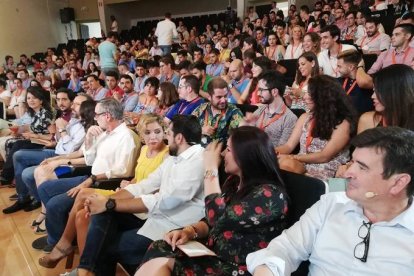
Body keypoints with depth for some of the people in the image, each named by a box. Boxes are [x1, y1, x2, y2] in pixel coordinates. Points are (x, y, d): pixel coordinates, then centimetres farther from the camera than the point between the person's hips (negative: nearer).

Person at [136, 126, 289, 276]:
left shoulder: (270, 194, -18)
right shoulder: (234, 182, 8)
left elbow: (220, 219, -25)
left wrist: (211, 169, -17)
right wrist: (190, 231, -8)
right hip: (213, 255, 8)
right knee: (158, 250, -16)